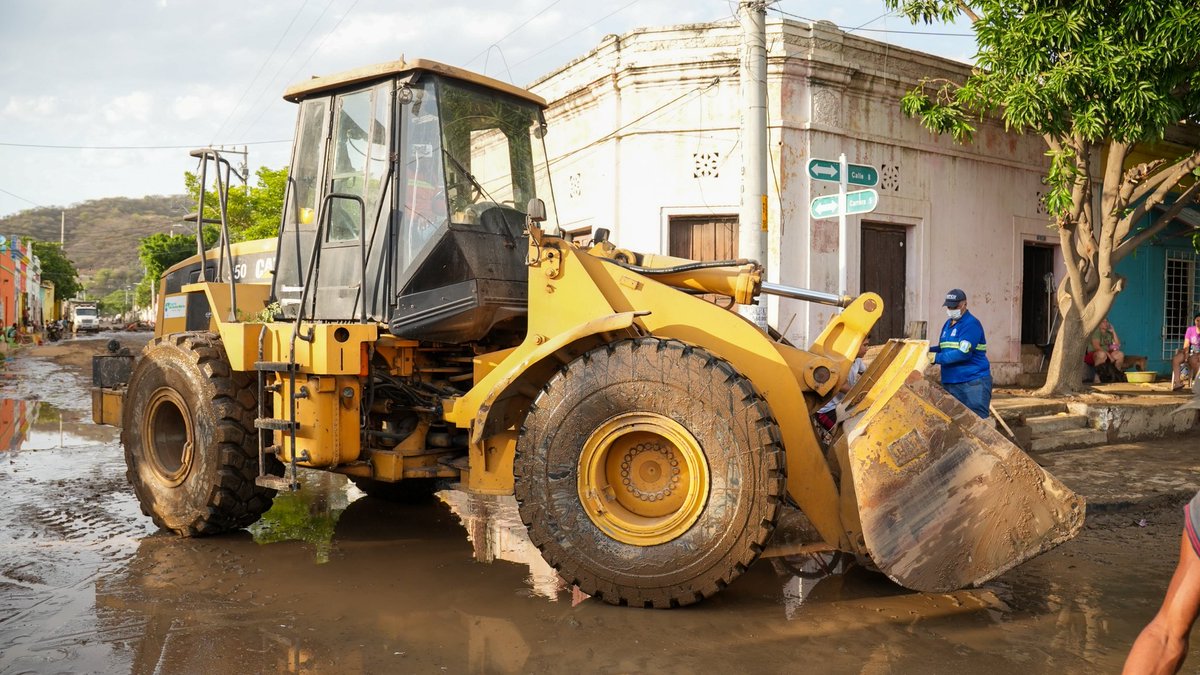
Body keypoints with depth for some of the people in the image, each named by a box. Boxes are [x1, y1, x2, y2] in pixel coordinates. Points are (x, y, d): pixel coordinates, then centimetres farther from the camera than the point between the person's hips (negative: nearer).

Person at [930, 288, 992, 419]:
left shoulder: (971, 324, -12)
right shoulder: (948, 324, 16)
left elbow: (963, 353, -21)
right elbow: (943, 348, 23)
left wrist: (936, 358, -21)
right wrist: (927, 350, 4)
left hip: (973, 383, -8)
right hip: (950, 382, 8)